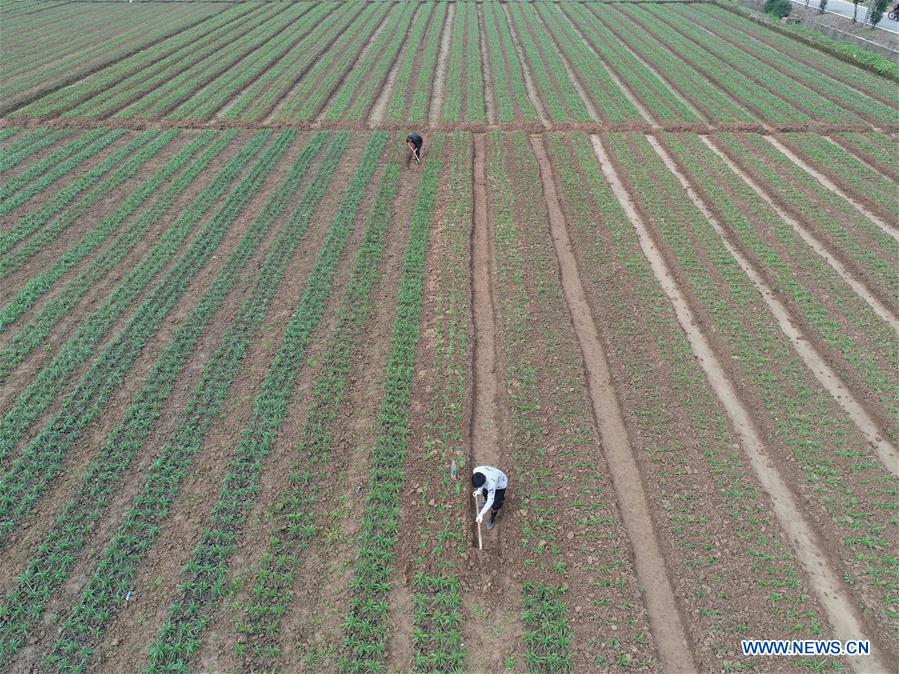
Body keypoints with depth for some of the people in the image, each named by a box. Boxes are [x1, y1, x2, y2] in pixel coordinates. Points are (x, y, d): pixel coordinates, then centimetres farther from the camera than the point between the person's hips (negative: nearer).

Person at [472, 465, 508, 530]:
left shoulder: (491, 483, -48)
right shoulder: (475, 471, -33)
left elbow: (490, 500, -38)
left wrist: (481, 514, -37)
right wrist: (479, 491, -22)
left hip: (500, 485, -6)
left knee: (494, 505, -3)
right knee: (484, 493, 28)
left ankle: (492, 518, 28)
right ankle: (486, 502, 62)